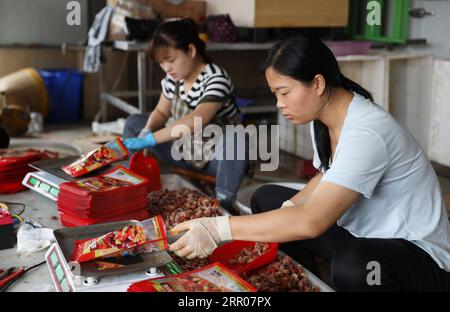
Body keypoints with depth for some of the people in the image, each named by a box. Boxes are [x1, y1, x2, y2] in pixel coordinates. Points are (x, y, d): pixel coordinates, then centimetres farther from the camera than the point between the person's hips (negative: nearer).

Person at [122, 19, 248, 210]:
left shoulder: (215, 79, -25)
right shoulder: (172, 78, -2)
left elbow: (197, 121, -39)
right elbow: (161, 112, 7)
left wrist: (150, 139, -42)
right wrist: (147, 131, -17)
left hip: (216, 156, -7)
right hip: (184, 150, 7)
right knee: (134, 122, 1)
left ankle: (223, 205, -32)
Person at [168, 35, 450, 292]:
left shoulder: (367, 133, -30)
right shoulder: (323, 117, -3)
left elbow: (312, 221, -37)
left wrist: (218, 229, -36)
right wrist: (287, 210, -7)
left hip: (420, 254, -8)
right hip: (360, 233, 8)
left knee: (351, 267, -41)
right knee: (266, 199, 8)